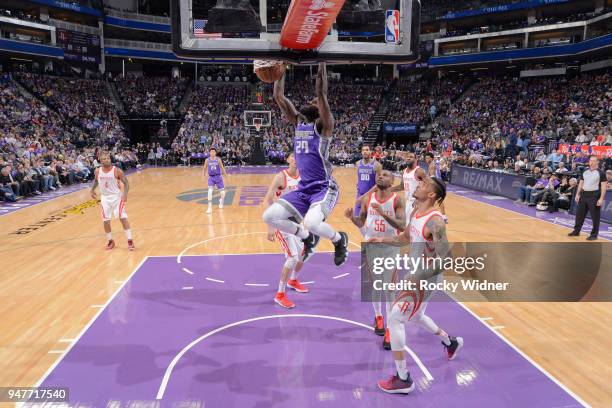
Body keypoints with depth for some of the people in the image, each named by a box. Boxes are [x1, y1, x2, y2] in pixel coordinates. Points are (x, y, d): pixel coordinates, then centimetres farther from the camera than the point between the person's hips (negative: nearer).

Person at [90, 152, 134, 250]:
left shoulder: (117, 171, -14)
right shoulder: (98, 171, -3)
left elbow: (126, 183, -11)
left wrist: (125, 194, -25)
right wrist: (92, 190, 14)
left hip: (116, 196, -3)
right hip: (105, 198, 4)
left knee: (123, 218, -10)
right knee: (106, 221, 5)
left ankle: (130, 241, -4)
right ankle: (110, 241, 22)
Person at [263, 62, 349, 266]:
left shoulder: (323, 124, -7)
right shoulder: (298, 122, 12)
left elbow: (321, 93, -20)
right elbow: (278, 96, 9)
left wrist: (321, 63, -18)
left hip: (324, 188, -7)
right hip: (304, 189, 7)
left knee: (312, 223, -33)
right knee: (269, 216, -5)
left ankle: (339, 239, 3)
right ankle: (308, 238, 18)